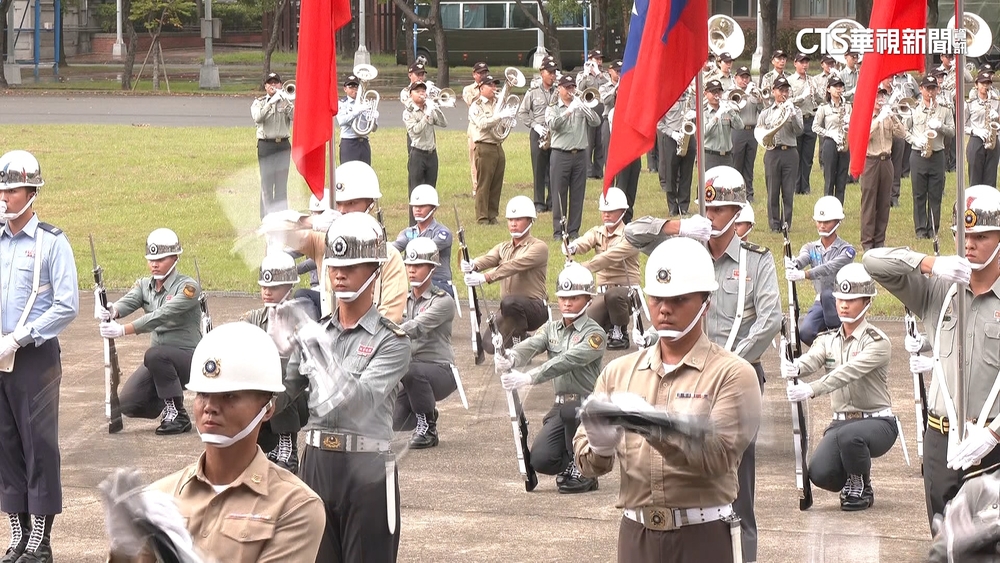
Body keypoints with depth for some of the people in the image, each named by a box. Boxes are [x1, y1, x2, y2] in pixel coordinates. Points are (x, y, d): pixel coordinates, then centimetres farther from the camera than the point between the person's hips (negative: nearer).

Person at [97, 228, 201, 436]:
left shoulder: (187, 287, -15)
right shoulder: (144, 285, 5)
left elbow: (163, 315, -29)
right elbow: (128, 301, -15)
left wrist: (123, 330, -40)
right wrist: (111, 311, -41)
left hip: (188, 357, -6)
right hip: (159, 363, 6)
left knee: (155, 355, -36)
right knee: (128, 404, -12)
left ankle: (179, 416, -18)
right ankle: (168, 404, 20)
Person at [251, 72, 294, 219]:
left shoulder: (286, 101, 10)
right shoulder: (259, 102, 7)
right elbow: (258, 118, -14)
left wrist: (286, 101, -17)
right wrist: (271, 102, -19)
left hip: (283, 145, 1)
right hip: (265, 145, -1)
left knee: (282, 184, 3)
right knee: (266, 183, -3)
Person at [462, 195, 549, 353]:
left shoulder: (539, 247, -7)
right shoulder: (503, 248, 15)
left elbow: (515, 265, -24)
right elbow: (489, 258, -8)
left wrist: (485, 277, -38)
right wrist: (473, 266, -33)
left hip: (534, 308, -7)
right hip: (510, 311, 7)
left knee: (510, 302, -37)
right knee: (490, 345, -12)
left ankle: (518, 346, -14)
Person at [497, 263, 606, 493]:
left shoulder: (594, 333, -11)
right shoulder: (552, 329, 9)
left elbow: (567, 361, -27)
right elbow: (531, 345, -12)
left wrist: (529, 378, -39)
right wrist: (510, 358, -36)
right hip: (561, 406, 5)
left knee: (570, 411, -39)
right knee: (540, 460, -16)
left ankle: (582, 471, -15)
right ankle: (571, 465, 19)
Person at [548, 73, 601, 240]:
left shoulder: (582, 107, 11)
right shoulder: (552, 109, 5)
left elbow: (596, 122, -3)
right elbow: (553, 124, -16)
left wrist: (583, 106, -14)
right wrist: (569, 111, -25)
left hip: (580, 155, 3)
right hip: (561, 155, -3)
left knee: (578, 195, 4)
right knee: (560, 195, -2)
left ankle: (574, 230, 10)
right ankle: (558, 231, 2)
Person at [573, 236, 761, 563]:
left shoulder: (731, 373, -3)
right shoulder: (619, 372, 10)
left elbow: (718, 454, -17)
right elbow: (587, 463, 5)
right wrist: (600, 446, -18)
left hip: (703, 537, -4)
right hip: (637, 536, 4)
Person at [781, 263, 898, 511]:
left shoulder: (877, 342, -12)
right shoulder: (828, 340, 6)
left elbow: (849, 372, -29)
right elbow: (811, 360, -17)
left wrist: (812, 389, -44)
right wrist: (793, 367, -42)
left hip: (877, 423, -4)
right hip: (841, 422, 4)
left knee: (849, 435, -39)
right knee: (819, 473, -23)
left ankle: (862, 489, -8)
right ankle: (851, 482, 14)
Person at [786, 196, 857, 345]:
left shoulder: (846, 250, -7)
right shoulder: (811, 248, 9)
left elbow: (831, 267, -26)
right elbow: (802, 259, -15)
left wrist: (804, 274, -44)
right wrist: (792, 264, -42)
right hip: (820, 303, 4)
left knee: (827, 294, -37)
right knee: (804, 332, -25)